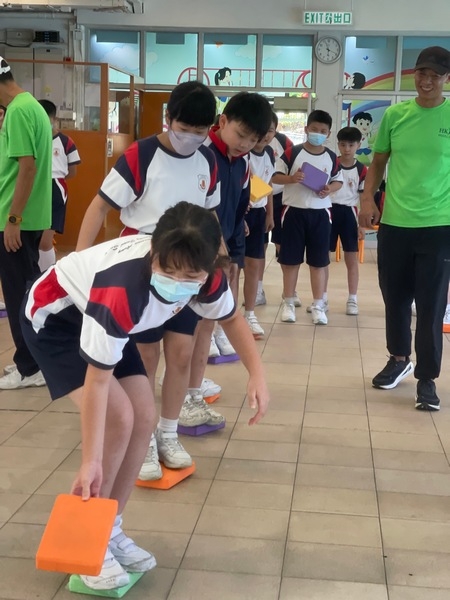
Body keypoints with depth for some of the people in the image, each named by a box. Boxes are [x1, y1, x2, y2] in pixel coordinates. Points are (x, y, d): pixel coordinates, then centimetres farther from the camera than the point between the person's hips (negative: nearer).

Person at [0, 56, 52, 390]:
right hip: (32, 217, 9)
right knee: (28, 292, 15)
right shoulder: (32, 106, 14)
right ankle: (34, 360, 24)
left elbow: (27, 167, -22)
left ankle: (30, 369, 7)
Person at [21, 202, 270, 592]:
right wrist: (90, 461, -32)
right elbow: (98, 379, -35)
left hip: (101, 318, 7)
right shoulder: (122, 290, -42)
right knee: (118, 418, -20)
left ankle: (110, 530, 13)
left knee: (144, 418, -3)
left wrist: (257, 375, -13)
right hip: (54, 317, -7)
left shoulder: (204, 276, -22)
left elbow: (232, 318, 0)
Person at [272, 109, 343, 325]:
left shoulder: (331, 158, 4)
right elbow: (275, 176, -2)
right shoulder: (292, 153, -4)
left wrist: (330, 189, -8)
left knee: (319, 261, 6)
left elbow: (339, 181, 14)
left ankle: (318, 305, 16)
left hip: (320, 213, 2)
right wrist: (291, 178, -21)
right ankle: (288, 303, 17)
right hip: (294, 211, -2)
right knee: (290, 260, 5)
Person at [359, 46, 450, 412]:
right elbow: (378, 162, 13)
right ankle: (399, 359, 35)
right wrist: (368, 198, -1)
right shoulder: (395, 115, 5)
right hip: (394, 223, 3)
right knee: (395, 298, 14)